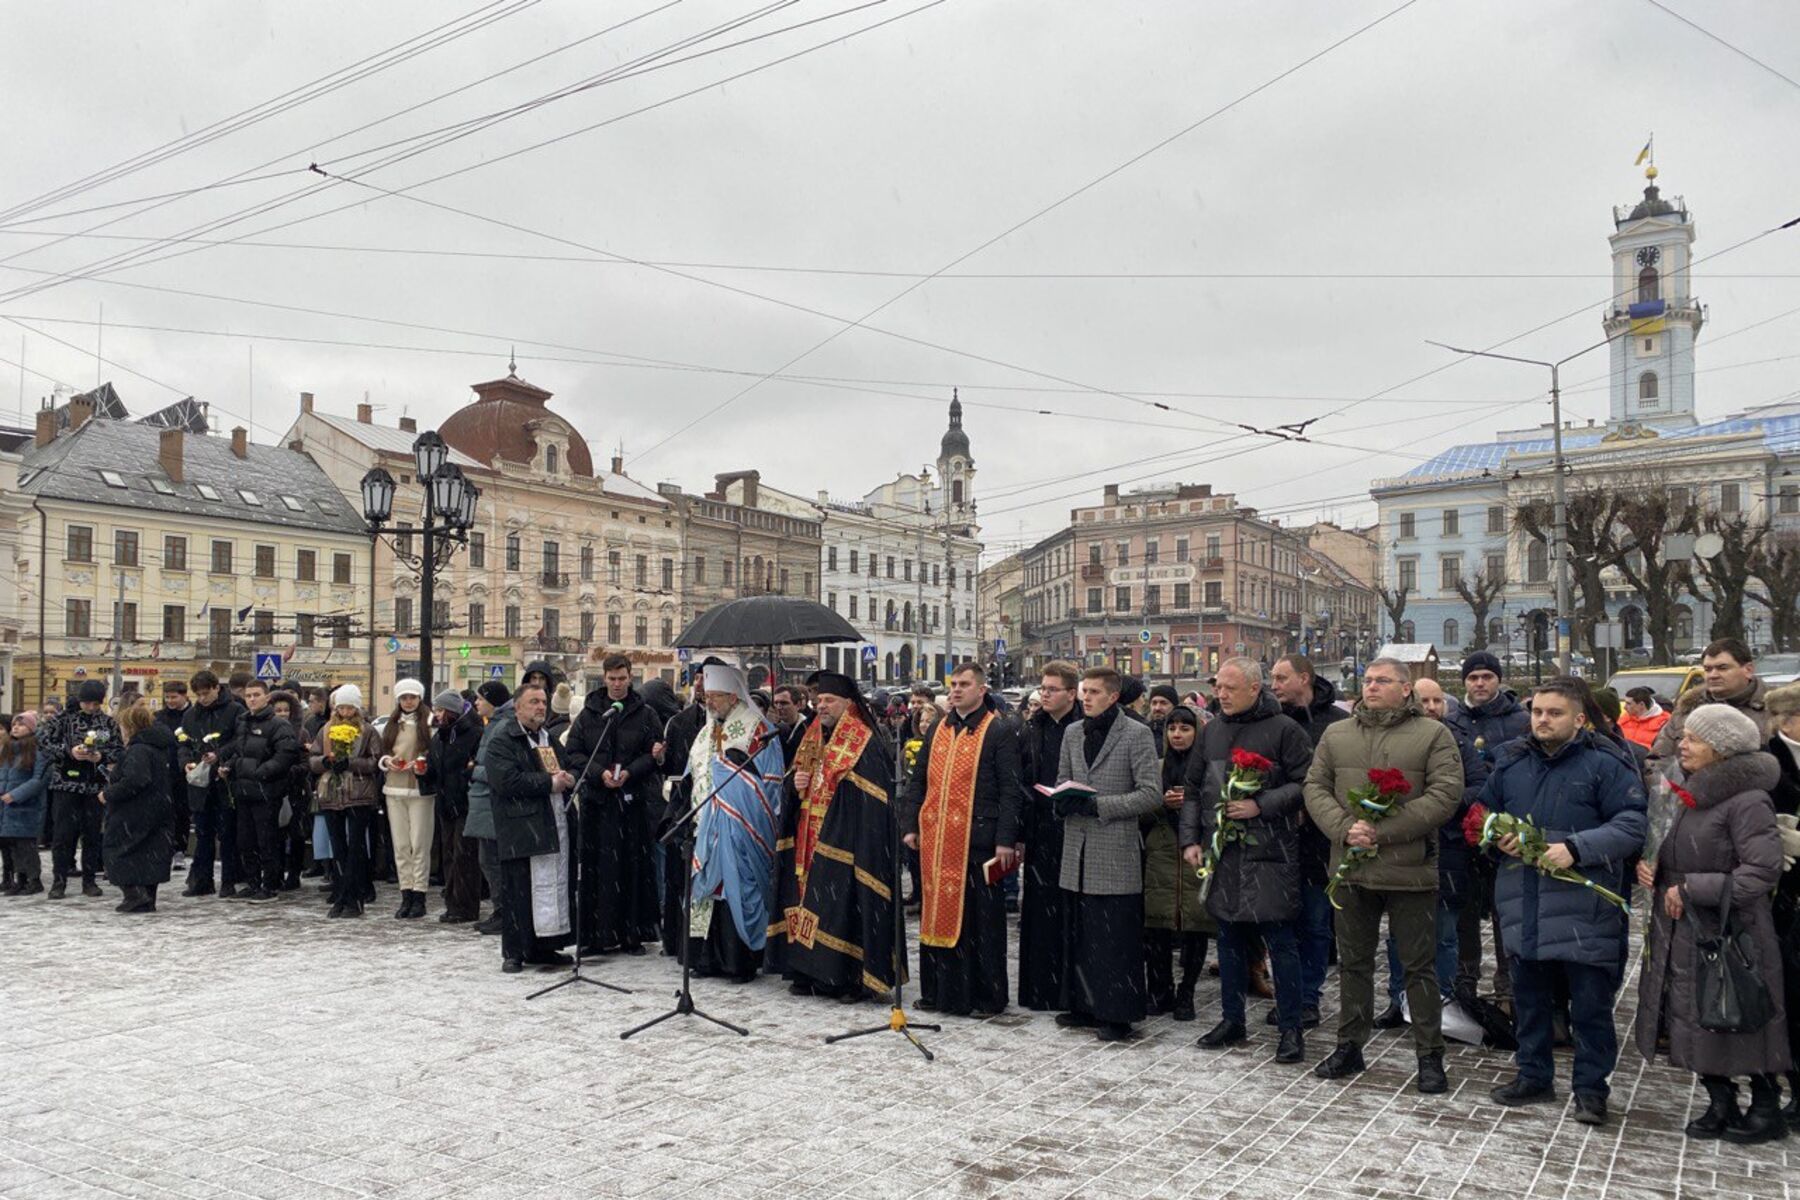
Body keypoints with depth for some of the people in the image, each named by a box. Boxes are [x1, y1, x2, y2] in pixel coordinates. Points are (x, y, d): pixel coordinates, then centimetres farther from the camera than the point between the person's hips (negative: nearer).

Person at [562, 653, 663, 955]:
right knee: (597, 868, 1)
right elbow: (571, 753, 4)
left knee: (634, 868, 2)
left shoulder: (646, 714, 5)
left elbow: (655, 753, 2)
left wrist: (629, 772, -13)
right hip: (596, 801, 1)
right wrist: (599, 773, -10)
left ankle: (632, 933, 10)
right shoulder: (588, 714, 8)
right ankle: (598, 934, 8)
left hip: (634, 802, -1)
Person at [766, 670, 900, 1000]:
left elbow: (871, 799, -14)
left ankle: (850, 978, 0)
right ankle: (809, 972, 16)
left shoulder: (865, 745, -8)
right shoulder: (811, 741, 14)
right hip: (809, 842, 7)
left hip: (844, 845, -7)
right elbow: (793, 780, 21)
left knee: (844, 907, -7)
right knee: (809, 903, 7)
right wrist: (795, 784, -1)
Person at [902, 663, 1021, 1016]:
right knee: (938, 911, 11)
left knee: (979, 917, 1)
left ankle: (985, 996, 12)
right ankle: (938, 990, 22)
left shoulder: (998, 733, -4)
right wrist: (911, 826, 9)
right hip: (935, 839, 6)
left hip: (977, 839, -6)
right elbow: (917, 781, 17)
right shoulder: (937, 731, 13)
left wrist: (1005, 840, -15)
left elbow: (1010, 789, -9)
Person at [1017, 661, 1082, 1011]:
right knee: (1041, 910, 7)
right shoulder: (1030, 732, 9)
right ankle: (1041, 989, 16)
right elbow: (1019, 785, 8)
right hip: (1041, 834, 4)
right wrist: (1018, 835, 5)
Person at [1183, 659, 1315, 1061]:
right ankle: (1232, 1020, 25)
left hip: (1269, 852, -6)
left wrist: (1261, 806, -18)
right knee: (1229, 938, 14)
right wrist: (1190, 840, 8)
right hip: (1221, 851, 6)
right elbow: (1193, 789, 16)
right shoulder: (1213, 731, 11)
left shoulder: (1284, 730, -7)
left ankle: (1290, 1028, 11)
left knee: (1280, 942, 0)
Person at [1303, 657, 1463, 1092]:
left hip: (1410, 869, -4)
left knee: (1418, 965, 5)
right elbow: (1315, 788, 7)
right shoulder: (1336, 734, 10)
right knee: (1353, 961, 14)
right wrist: (1345, 828, -11)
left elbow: (1445, 794, -11)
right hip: (1350, 868, 4)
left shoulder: (1433, 735, -2)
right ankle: (1349, 1045, 26)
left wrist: (1384, 830, -18)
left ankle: (1430, 1056, 17)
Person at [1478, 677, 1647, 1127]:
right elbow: (1485, 814, 20)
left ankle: (1591, 1088, 20)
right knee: (1529, 998, 16)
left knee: (1591, 1004, 5)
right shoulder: (1511, 761, 10)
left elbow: (1631, 826, -12)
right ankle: (1534, 1076, 30)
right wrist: (1499, 836, -2)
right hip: (1525, 908, 5)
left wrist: (1576, 848, -22)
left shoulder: (1606, 765, -6)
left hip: (1585, 910, -5)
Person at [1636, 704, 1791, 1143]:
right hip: (1683, 932, 8)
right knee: (1696, 1021, 13)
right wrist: (1654, 866, 0)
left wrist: (1690, 889, -21)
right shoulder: (1693, 794, 9)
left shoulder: (1748, 801, -18)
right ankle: (1721, 1105, 28)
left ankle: (1766, 1110, 24)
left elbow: (1762, 873, -24)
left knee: (1742, 1024, 6)